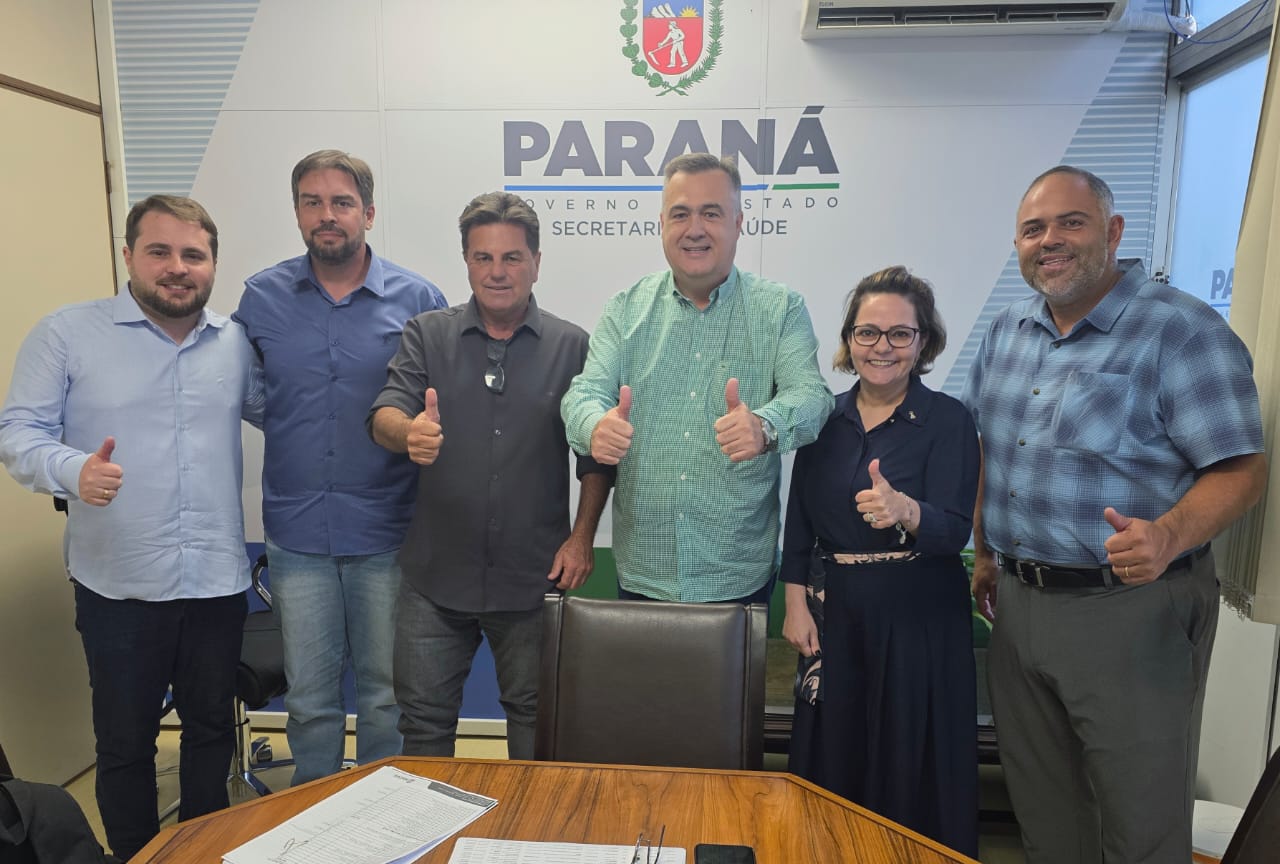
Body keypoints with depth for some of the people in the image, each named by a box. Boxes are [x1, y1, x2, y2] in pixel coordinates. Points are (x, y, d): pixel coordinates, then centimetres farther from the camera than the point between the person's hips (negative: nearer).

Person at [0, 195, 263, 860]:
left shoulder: (235, 343, 6)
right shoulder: (67, 333, -4)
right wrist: (74, 470, -25)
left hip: (217, 580, 3)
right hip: (118, 584, -3)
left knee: (212, 729, 18)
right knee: (124, 742, 12)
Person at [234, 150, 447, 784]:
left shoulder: (416, 299, -2)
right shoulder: (261, 297, 4)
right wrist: (293, 433, 2)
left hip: (386, 534, -1)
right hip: (296, 534, 2)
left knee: (386, 691, 13)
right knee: (308, 696, 14)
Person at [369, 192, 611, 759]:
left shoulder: (572, 346, 1)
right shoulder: (426, 335, 4)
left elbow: (595, 455, 3)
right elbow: (383, 416, -9)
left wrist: (582, 538, -5)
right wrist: (409, 431, -32)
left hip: (535, 578, -1)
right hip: (435, 577, 1)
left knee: (535, 718, 14)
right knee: (424, 717, 13)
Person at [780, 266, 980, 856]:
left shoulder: (948, 420, -7)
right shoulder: (826, 419, 4)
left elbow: (955, 530, -16)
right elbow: (799, 522, 7)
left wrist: (904, 511, -37)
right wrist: (796, 604, 0)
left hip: (920, 616, -3)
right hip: (836, 612, 4)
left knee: (913, 764, 6)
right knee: (832, 760, 13)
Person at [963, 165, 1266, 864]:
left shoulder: (1182, 331, -11)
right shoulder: (1007, 332, 8)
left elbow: (1240, 469, -15)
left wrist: (1168, 536, -33)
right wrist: (985, 556, 14)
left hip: (1130, 610, -6)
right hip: (1017, 603, 6)